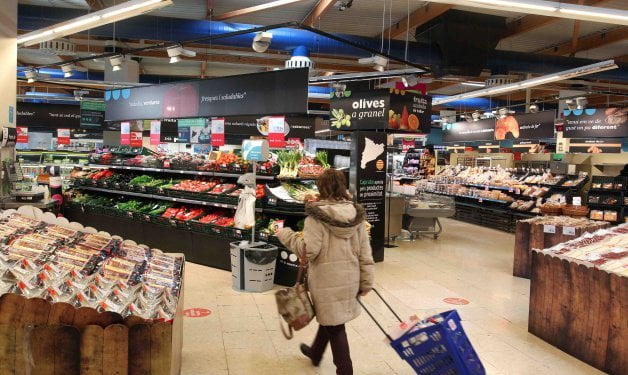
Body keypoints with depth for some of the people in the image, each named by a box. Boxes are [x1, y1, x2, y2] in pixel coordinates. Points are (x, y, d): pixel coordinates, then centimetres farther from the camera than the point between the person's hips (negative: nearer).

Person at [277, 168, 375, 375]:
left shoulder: (317, 214, -16)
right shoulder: (356, 213, 0)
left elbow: (309, 250, -19)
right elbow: (364, 251, 2)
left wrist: (287, 236, -4)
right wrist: (366, 281, 10)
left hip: (327, 278, -6)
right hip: (349, 277, 6)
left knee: (334, 326, 8)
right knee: (329, 317, 25)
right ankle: (315, 352, 47)